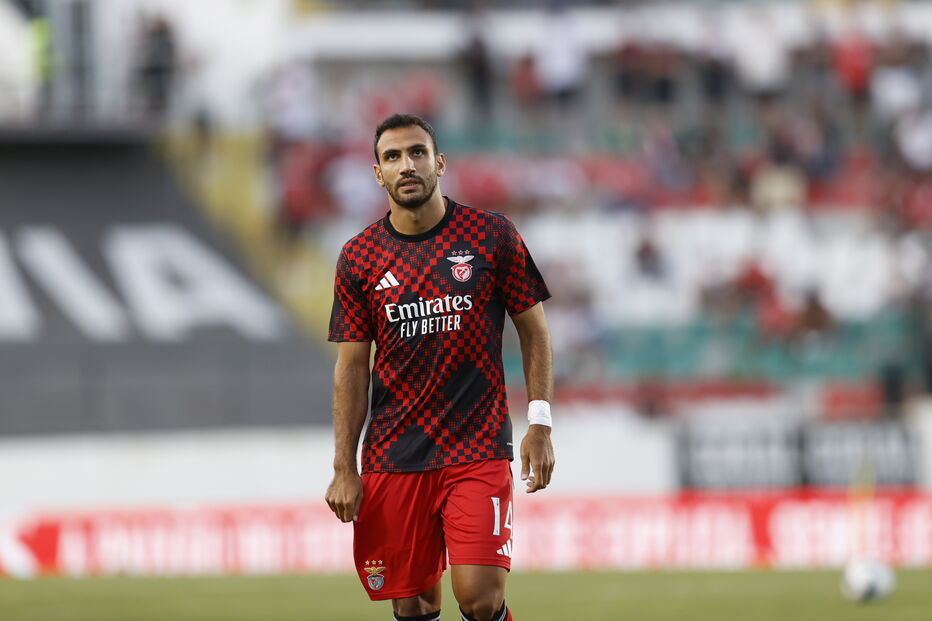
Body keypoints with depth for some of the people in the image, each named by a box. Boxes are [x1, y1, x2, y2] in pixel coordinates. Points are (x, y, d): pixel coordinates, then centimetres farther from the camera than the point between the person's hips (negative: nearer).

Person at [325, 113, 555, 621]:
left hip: (477, 449, -2)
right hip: (392, 459, 2)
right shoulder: (358, 259, 4)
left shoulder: (491, 236, 1)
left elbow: (533, 331, 7)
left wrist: (539, 424, -3)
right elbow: (351, 365, 7)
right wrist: (345, 468, 1)